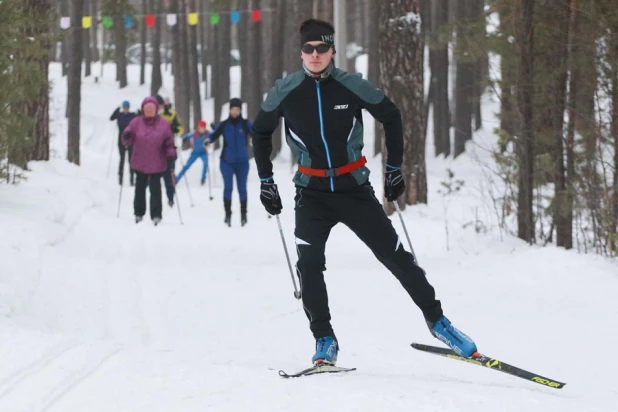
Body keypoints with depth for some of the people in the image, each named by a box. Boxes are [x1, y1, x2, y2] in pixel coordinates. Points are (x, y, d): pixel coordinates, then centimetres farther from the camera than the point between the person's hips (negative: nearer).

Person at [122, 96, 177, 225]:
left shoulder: (163, 124, -4)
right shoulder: (136, 123, -2)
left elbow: (169, 143, 1)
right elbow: (128, 141, 0)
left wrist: (171, 153, -16)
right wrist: (127, 136, -23)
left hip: (156, 165, -2)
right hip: (140, 163, 2)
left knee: (155, 189, -4)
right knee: (140, 189, 13)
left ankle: (156, 216, 0)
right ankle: (139, 213, 26)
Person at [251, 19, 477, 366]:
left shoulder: (353, 87, -10)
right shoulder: (285, 92, -7)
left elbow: (391, 117, 7)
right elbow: (261, 132, 11)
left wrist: (395, 168, 7)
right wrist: (266, 181, 10)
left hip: (355, 189, 0)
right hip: (313, 193, 0)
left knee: (396, 256, 0)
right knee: (309, 264, -17)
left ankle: (436, 319, 14)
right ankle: (324, 339, -6)